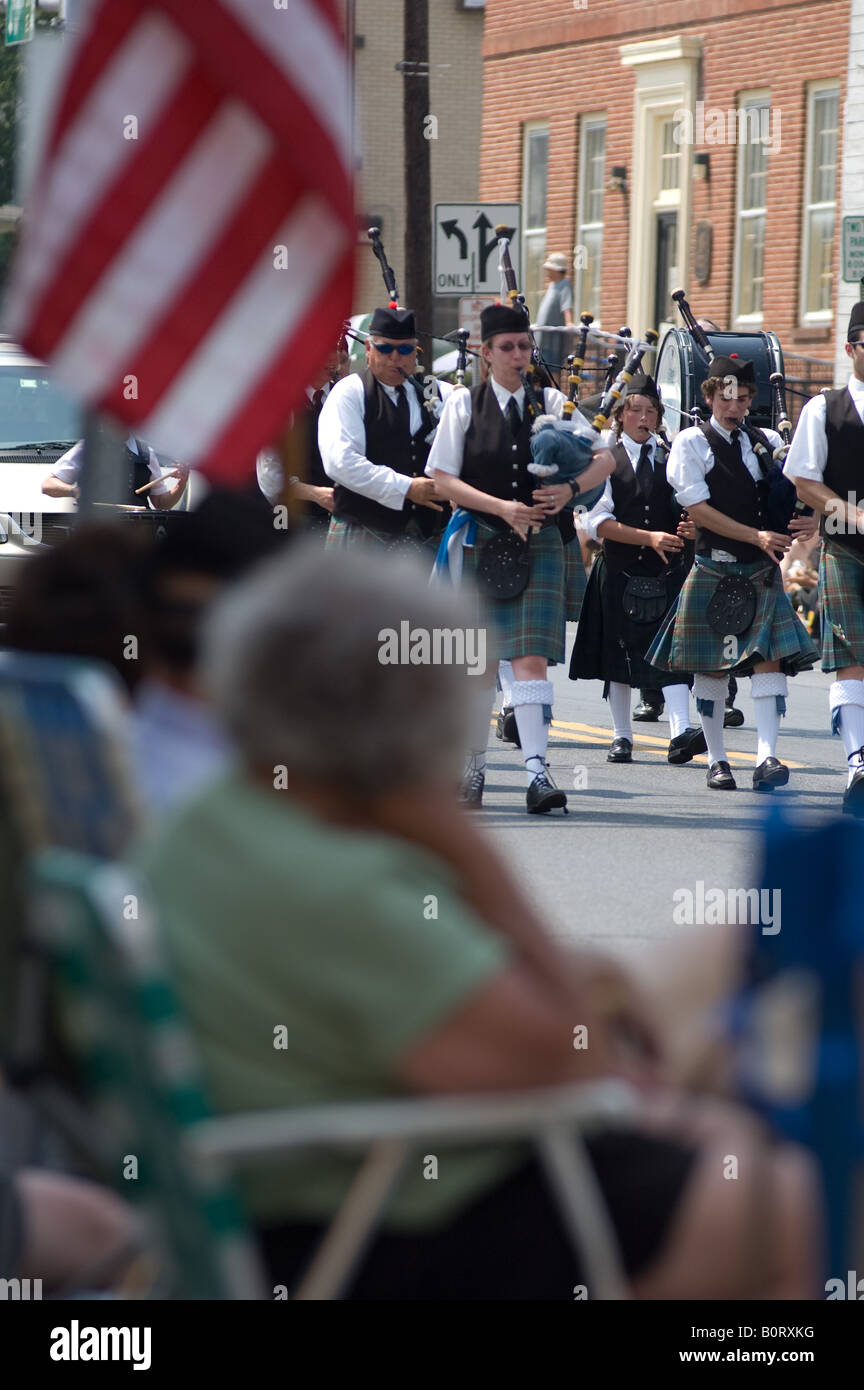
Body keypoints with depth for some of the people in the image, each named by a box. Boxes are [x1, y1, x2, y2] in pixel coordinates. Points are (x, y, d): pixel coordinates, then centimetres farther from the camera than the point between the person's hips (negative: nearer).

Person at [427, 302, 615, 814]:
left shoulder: (551, 403, 6)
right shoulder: (464, 404, 1)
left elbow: (606, 457, 7)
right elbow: (443, 479, -4)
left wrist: (571, 489, -13)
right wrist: (501, 508, -16)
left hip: (539, 543, 0)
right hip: (480, 543, 0)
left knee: (532, 659, -12)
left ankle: (537, 771, -20)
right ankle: (473, 769, 24)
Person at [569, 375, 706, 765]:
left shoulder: (672, 459, 9)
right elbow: (597, 522, -8)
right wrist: (649, 538, -16)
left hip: (668, 571, 1)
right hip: (620, 570, -1)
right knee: (619, 655, 6)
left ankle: (680, 733, -22)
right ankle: (622, 736, 17)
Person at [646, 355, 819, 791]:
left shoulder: (768, 442, 11)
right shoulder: (692, 443, -1)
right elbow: (699, 509, -9)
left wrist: (807, 519, -5)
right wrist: (756, 536, -16)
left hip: (762, 572, 3)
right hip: (714, 570, -3)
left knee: (770, 659, -10)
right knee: (711, 669, 3)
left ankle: (766, 759, -16)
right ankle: (716, 760, 15)